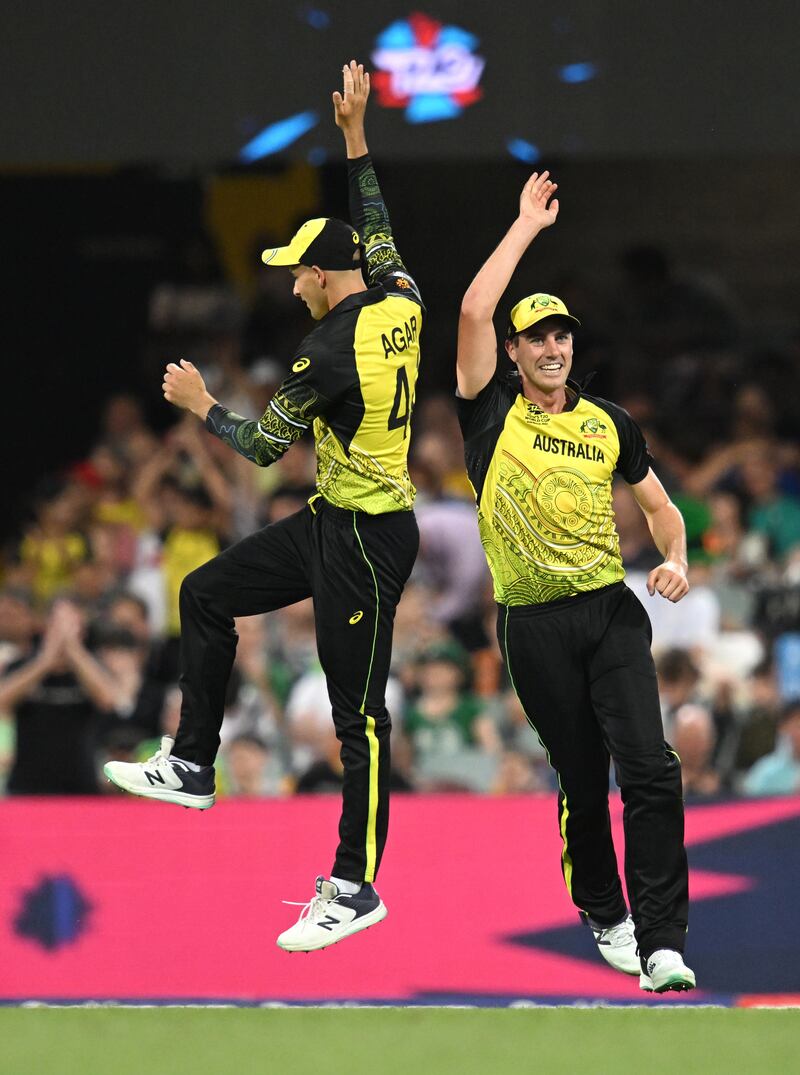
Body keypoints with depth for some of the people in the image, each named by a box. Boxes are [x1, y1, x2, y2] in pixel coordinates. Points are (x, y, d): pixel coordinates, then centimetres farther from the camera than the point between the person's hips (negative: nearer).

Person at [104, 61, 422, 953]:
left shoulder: (335, 348, -22)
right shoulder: (400, 304, 0)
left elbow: (263, 445, -12)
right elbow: (375, 226, 20)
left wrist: (200, 405, 5)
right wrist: (355, 134, 23)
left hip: (365, 542, -10)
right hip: (334, 521, 10)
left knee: (358, 712, -4)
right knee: (207, 593, 18)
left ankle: (355, 887, 0)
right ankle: (191, 767, 23)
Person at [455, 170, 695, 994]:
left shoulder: (609, 424, 11)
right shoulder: (492, 412, 2)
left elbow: (659, 505, 20)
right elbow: (474, 312, -12)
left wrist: (674, 559, -2)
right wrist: (528, 225, -5)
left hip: (611, 611, 1)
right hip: (536, 625, -1)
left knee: (650, 770, -13)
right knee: (582, 782, 6)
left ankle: (661, 944, -16)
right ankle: (604, 917, 27)